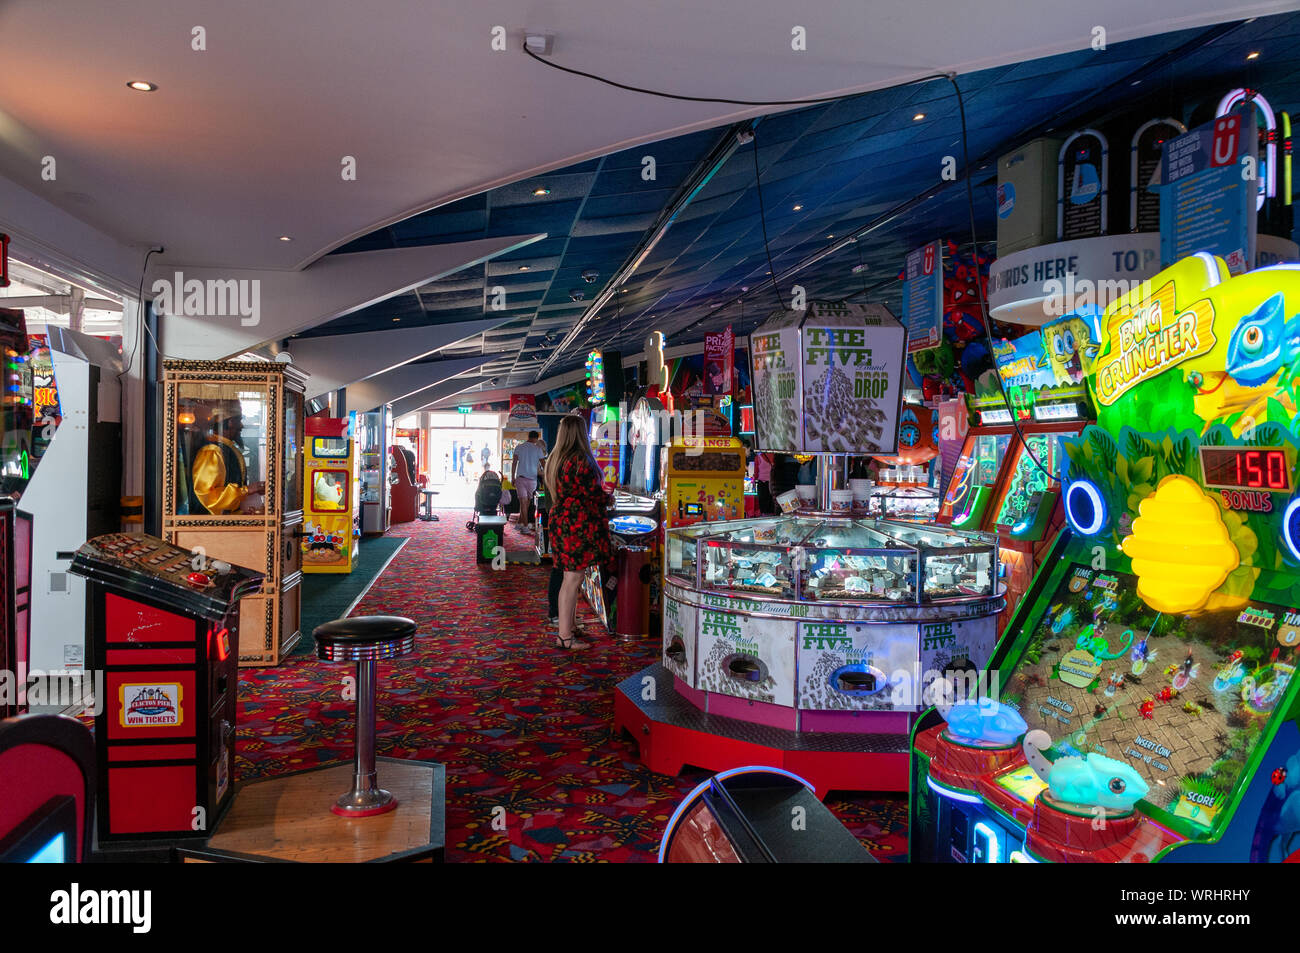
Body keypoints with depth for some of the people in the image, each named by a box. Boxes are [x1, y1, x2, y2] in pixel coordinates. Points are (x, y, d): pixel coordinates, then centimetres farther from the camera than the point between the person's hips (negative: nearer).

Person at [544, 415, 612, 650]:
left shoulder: (554, 460, 11)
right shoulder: (581, 461, -16)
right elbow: (595, 494, -16)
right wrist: (609, 498, 7)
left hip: (559, 521, 9)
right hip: (579, 525, -9)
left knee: (569, 579, 16)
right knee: (573, 580, -4)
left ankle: (567, 628, 24)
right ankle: (565, 636, 0)